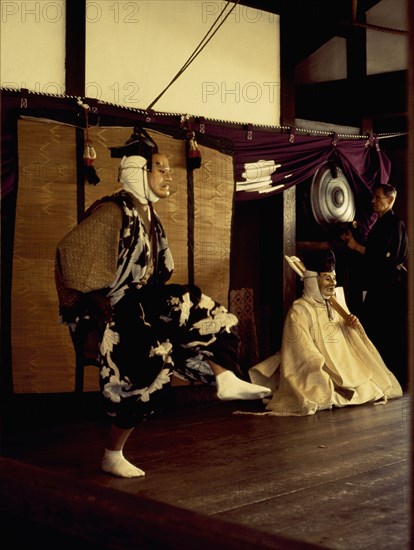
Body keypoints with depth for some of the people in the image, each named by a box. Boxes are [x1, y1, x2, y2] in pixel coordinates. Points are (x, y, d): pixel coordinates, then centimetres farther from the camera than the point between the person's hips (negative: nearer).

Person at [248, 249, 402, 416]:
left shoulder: (336, 305, 11)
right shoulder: (300, 310, -11)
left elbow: (348, 340, 20)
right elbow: (304, 353, -15)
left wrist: (353, 326, -3)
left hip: (343, 369, 8)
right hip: (316, 374, -8)